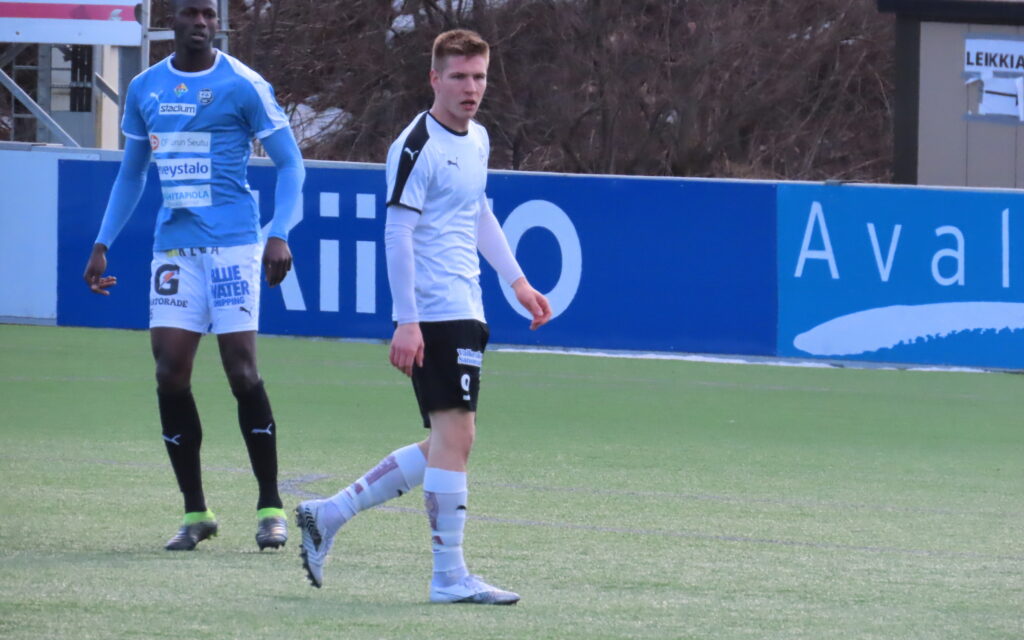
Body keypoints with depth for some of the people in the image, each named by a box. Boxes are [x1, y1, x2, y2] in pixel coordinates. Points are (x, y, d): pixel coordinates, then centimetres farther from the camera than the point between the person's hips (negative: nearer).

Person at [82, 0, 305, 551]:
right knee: (170, 374, -4)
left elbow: (289, 163, 0)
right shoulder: (145, 89, 11)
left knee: (241, 371, -8)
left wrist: (278, 235, -12)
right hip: (173, 247, 4)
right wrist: (102, 244, 16)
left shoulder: (242, 85, -3)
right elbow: (131, 173, 22)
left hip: (232, 244, -4)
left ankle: (270, 507, 3)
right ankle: (195, 514, 6)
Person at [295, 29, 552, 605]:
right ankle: (450, 576, -5)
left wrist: (517, 282, 27)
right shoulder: (418, 147, -12)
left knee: (447, 444, 10)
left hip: (466, 314, 9)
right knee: (454, 435, -10)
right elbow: (397, 234, -15)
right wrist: (406, 321, -19)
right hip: (433, 315, -9)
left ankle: (330, 515, 17)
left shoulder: (478, 141, 15)